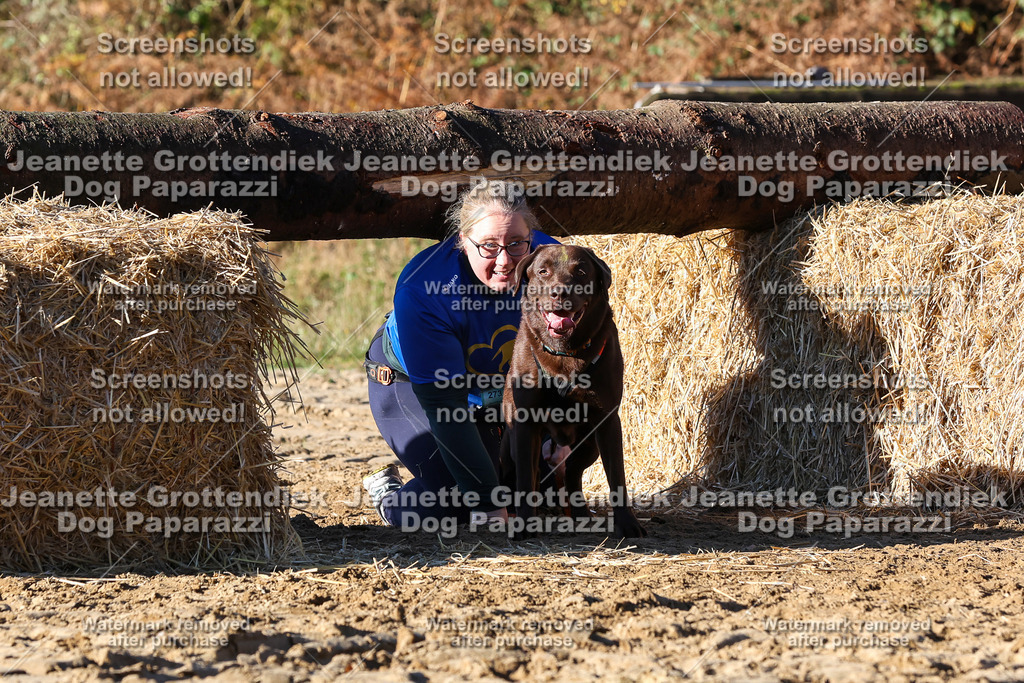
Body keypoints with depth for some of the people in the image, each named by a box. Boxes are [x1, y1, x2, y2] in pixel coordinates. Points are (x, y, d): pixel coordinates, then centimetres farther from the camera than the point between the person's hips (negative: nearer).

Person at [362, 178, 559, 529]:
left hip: (492, 391, 5)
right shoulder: (421, 289, -37)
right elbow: (442, 403, -36)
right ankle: (389, 496, 11)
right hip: (409, 385, -5)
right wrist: (487, 502, -38)